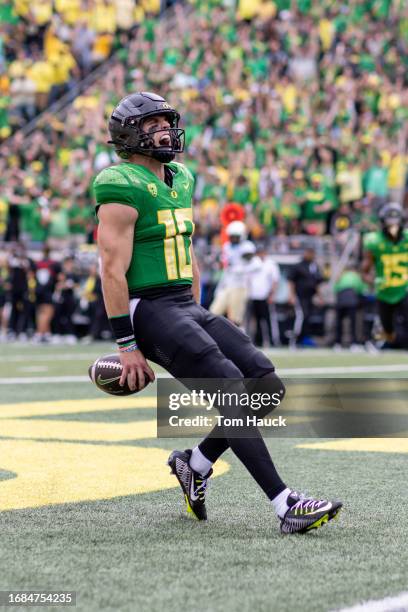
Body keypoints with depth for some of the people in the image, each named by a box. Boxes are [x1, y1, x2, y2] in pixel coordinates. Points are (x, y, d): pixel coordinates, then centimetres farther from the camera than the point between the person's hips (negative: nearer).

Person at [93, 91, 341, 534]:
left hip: (185, 307, 9)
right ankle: (286, 507, -19)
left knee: (266, 385, -1)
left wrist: (196, 324, 23)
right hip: (147, 310, -9)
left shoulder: (181, 181, 15)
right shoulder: (123, 187, -12)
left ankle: (196, 464, 15)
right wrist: (127, 346, -17)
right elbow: (113, 270, -16)